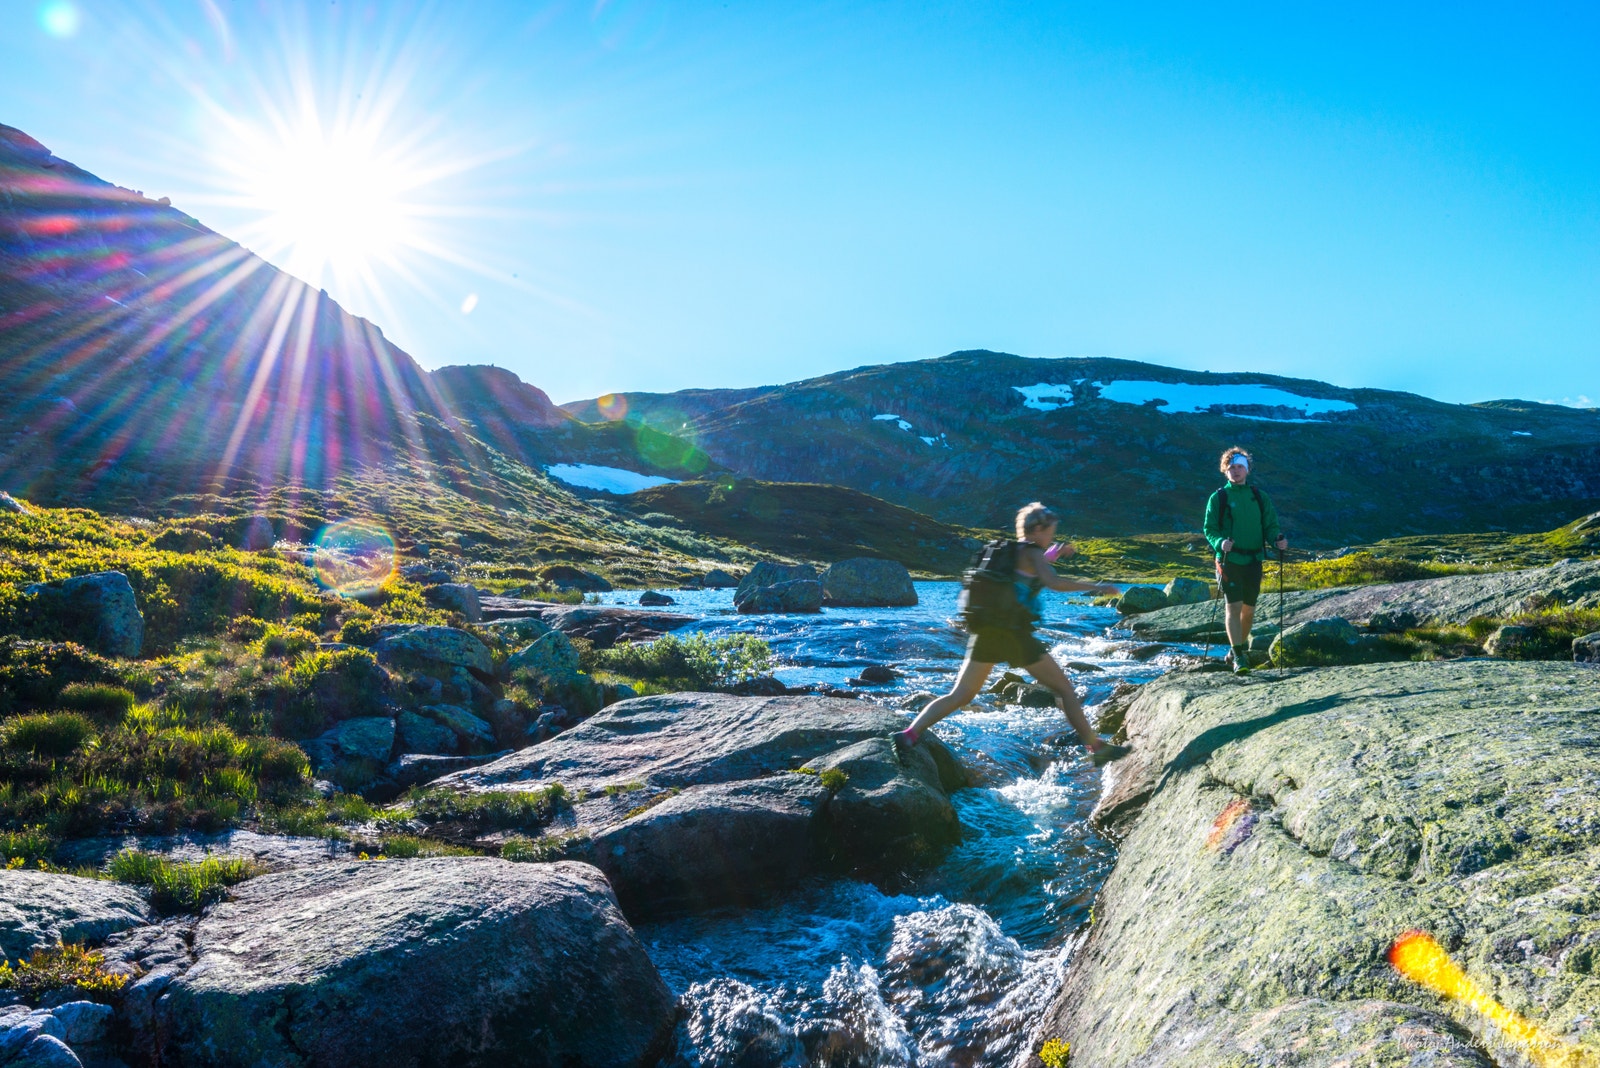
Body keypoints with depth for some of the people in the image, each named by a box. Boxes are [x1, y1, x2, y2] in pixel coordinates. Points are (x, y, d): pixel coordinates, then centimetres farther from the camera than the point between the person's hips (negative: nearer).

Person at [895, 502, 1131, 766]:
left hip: (987, 632, 7)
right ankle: (1097, 747, 12)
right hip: (1014, 634, -7)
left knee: (959, 695, 5)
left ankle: (909, 734, -10)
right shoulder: (1032, 552, -3)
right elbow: (1053, 582, -22)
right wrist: (1096, 587, -16)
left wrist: (1055, 553, 36)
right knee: (1065, 689, 7)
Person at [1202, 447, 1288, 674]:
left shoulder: (1260, 497, 10)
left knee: (1248, 609, 11)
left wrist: (1278, 539, -13)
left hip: (1253, 561, 3)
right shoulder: (1218, 498, 2)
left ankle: (1239, 648, 31)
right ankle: (1238, 658, -10)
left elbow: (1270, 526, 9)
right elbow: (1209, 529, -1)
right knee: (1234, 607, -11)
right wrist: (1220, 542, -21)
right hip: (1228, 560, -3)